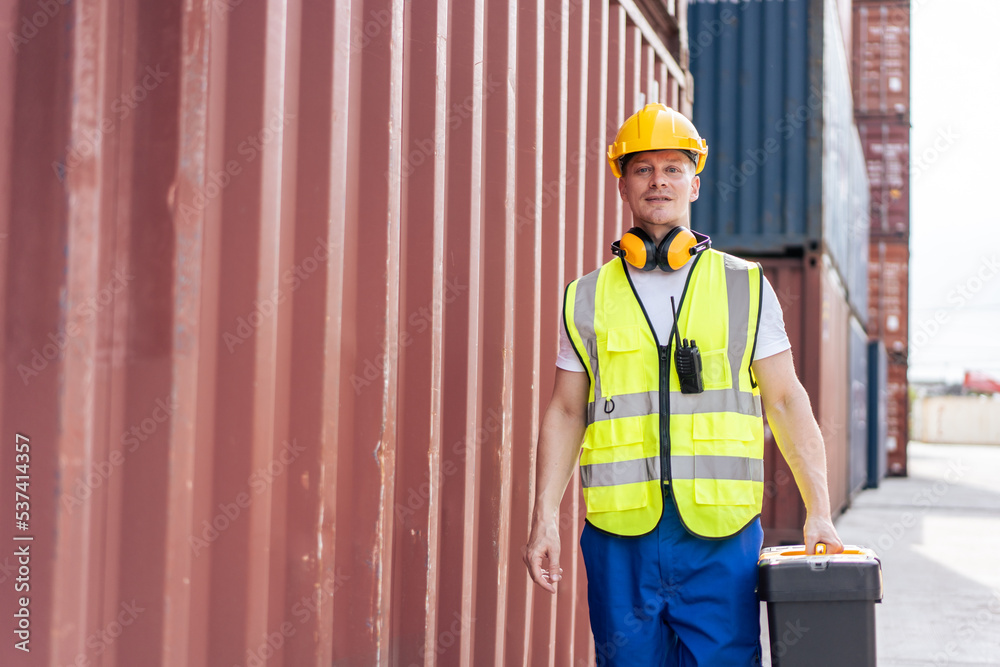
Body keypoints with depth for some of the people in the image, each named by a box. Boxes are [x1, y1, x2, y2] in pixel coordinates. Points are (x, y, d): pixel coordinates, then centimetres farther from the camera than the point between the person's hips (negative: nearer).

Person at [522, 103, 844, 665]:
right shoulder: (588, 298, 11)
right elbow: (565, 413, 12)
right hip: (621, 535, 1)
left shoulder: (745, 287, 9)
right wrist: (544, 520, 3)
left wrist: (819, 510, 0)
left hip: (722, 534, -1)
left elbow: (786, 400, 8)